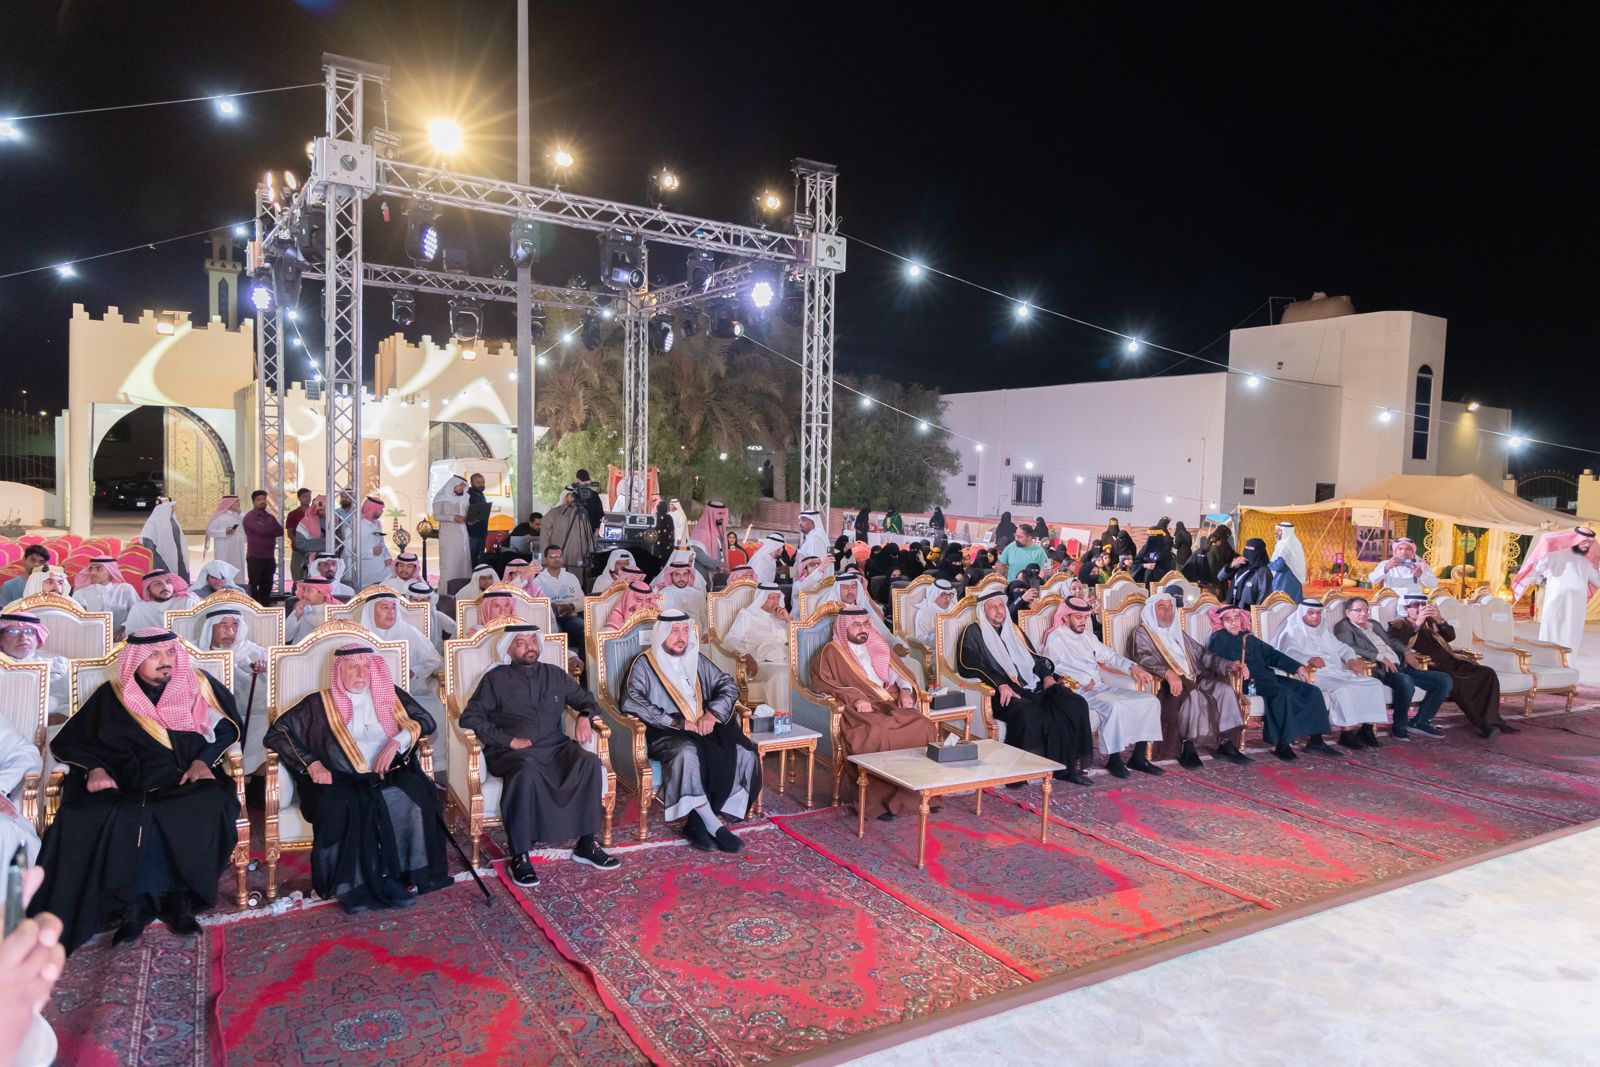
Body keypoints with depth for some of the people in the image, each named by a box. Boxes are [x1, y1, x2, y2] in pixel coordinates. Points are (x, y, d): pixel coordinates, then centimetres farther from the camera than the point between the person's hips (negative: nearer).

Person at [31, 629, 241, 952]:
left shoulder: (197, 685, 9)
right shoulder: (111, 696, 10)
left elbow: (226, 727, 10)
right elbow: (73, 740, 10)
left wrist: (202, 761, -6)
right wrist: (95, 769, -9)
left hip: (186, 781, 0)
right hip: (129, 786, 1)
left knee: (211, 803, -35)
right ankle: (139, 899, -20)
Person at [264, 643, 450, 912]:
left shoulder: (390, 695, 18)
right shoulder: (320, 703, 13)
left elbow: (426, 721, 12)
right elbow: (276, 733, 5)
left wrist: (397, 741, -7)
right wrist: (311, 764, -8)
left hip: (389, 776, 1)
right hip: (342, 782, -1)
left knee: (412, 796, -31)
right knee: (340, 805, -35)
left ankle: (391, 875, -22)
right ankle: (350, 886, -25)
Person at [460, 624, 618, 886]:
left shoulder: (555, 674, 18)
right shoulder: (495, 679, 7)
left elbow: (586, 698, 24)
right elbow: (469, 717, -2)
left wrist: (585, 716, -1)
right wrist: (509, 740, -11)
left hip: (554, 747, 4)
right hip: (511, 752, -3)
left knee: (589, 762, -26)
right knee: (526, 771, -38)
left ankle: (586, 844, -17)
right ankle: (519, 856, -29)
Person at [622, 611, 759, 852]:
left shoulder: (697, 661, 18)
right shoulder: (644, 664, 2)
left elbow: (728, 686, 15)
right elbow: (631, 701, -13)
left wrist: (713, 713, -7)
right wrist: (676, 722, -19)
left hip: (703, 730, 5)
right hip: (665, 735, -5)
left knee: (744, 753, -21)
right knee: (688, 752, -39)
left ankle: (698, 822, -18)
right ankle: (713, 826, -27)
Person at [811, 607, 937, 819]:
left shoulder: (878, 648, 28)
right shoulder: (831, 652, 10)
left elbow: (899, 672, 24)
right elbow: (822, 683, -5)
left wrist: (905, 690, 1)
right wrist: (854, 698, -18)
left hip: (890, 703, 5)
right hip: (859, 709, -5)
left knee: (923, 726, -24)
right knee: (877, 733, -38)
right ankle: (881, 799, -28)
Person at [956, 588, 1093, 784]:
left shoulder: (1013, 629, 25)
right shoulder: (974, 632, 6)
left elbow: (1034, 656, 27)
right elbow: (968, 666, -8)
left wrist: (1047, 675, 5)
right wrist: (1000, 684, -19)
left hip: (1032, 686, 6)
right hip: (1003, 693, -6)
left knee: (1075, 704, -16)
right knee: (1027, 712, -38)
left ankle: (1072, 764, -13)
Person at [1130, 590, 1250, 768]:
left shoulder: (1178, 632, 26)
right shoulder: (1143, 633, 3)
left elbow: (1202, 653, 24)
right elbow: (1144, 658, -15)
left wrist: (1229, 665, 8)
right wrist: (1168, 673, -32)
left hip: (1193, 679, 7)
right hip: (1167, 684, -7)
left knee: (1224, 688, -16)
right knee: (1192, 695, -35)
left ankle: (1224, 743, -15)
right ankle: (1187, 748, -30)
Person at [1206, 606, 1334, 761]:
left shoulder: (1249, 638, 27)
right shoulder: (1220, 637, 5)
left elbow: (1272, 654, 28)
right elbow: (1214, 655, -15)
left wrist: (1296, 666, 17)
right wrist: (1236, 663, -32)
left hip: (1268, 677, 8)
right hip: (1249, 681, -8)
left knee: (1312, 691, -3)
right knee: (1284, 694, -33)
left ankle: (1315, 740, -5)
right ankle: (1282, 744, -29)